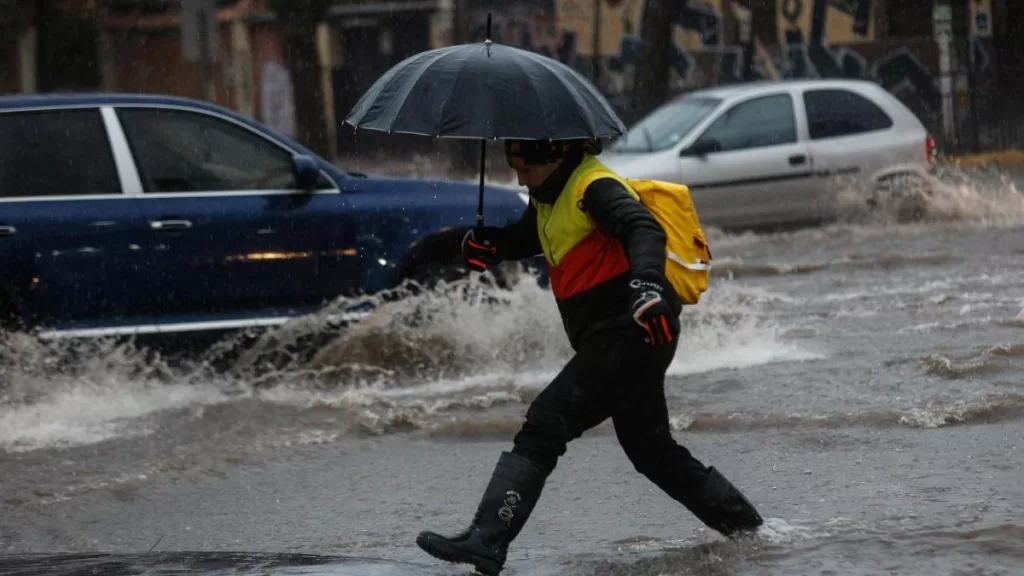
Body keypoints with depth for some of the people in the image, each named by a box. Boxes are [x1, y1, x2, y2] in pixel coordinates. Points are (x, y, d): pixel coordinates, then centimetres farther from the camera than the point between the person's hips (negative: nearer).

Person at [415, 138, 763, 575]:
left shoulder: (595, 188, -13)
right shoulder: (550, 196, 17)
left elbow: (644, 229, -29)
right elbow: (524, 238, 29)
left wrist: (646, 281, -48)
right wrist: (489, 244, 5)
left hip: (629, 335, -11)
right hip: (629, 342, 11)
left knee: (543, 428, -17)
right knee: (651, 449, 22)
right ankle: (743, 525, 32)